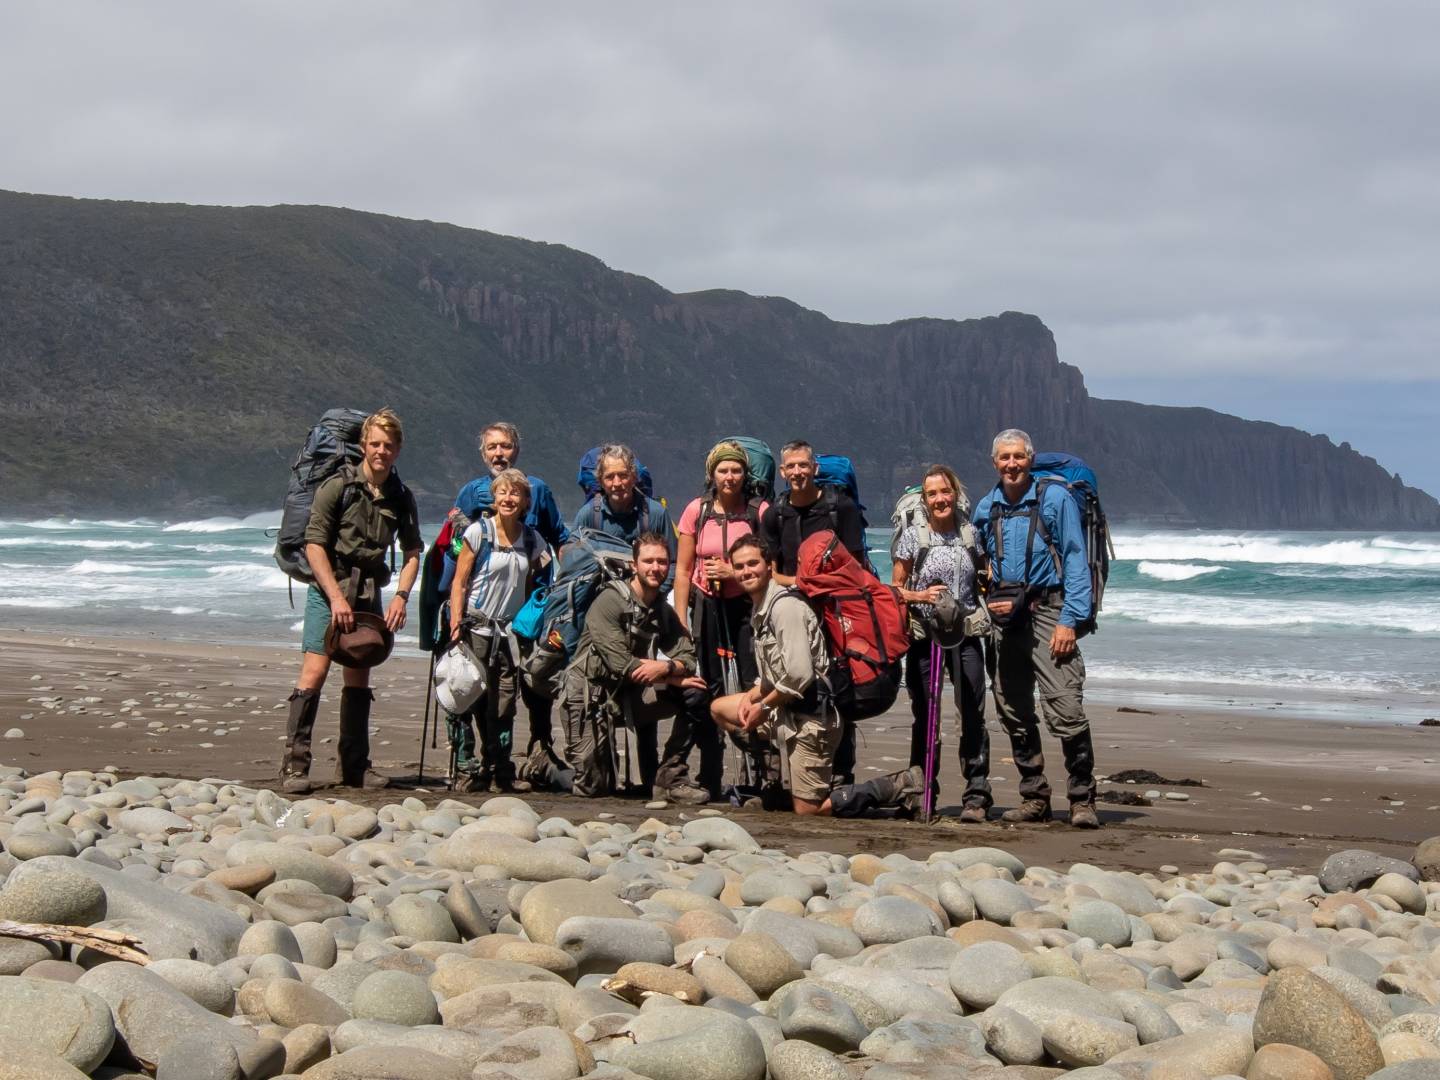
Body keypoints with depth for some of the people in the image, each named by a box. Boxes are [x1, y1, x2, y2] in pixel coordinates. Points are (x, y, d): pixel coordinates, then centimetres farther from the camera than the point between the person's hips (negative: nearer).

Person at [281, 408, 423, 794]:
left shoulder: (401, 498, 6)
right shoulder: (337, 487, -8)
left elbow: (412, 553, 12)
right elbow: (314, 545, -11)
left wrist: (401, 596, -3)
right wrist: (336, 597, -17)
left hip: (370, 593, 5)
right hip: (329, 587, -5)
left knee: (359, 676, 9)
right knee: (315, 671, -14)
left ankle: (354, 766, 16)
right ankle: (294, 763, -13)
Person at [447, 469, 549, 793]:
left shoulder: (531, 539, 7)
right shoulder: (479, 531, -5)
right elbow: (459, 582, -6)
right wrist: (456, 625, -14)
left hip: (508, 630, 4)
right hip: (476, 626, -4)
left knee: (505, 698, 4)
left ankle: (501, 771, 12)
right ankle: (469, 769, -2)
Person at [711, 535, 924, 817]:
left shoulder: (784, 606, -17)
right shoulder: (760, 609, 14)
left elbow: (799, 675, -24)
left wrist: (763, 706, -11)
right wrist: (751, 696, 3)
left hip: (809, 716, -10)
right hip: (785, 712, 10)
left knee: (807, 810, -5)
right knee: (719, 708, 17)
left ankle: (899, 787, -1)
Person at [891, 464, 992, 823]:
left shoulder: (970, 534, 5)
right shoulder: (912, 536, 0)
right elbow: (895, 589, 3)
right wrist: (922, 595, -15)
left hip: (965, 635, 1)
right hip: (924, 634, -1)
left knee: (972, 714, -6)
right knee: (924, 716, 5)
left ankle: (976, 796, -1)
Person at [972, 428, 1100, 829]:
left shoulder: (1055, 499, -2)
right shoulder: (986, 509, 13)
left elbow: (1075, 561, -5)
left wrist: (1068, 620, -13)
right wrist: (985, 603, 7)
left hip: (1046, 611, -5)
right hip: (1004, 616, 5)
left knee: (1065, 709, -14)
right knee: (1014, 712, 7)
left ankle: (1082, 800, -8)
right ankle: (1034, 797, 17)